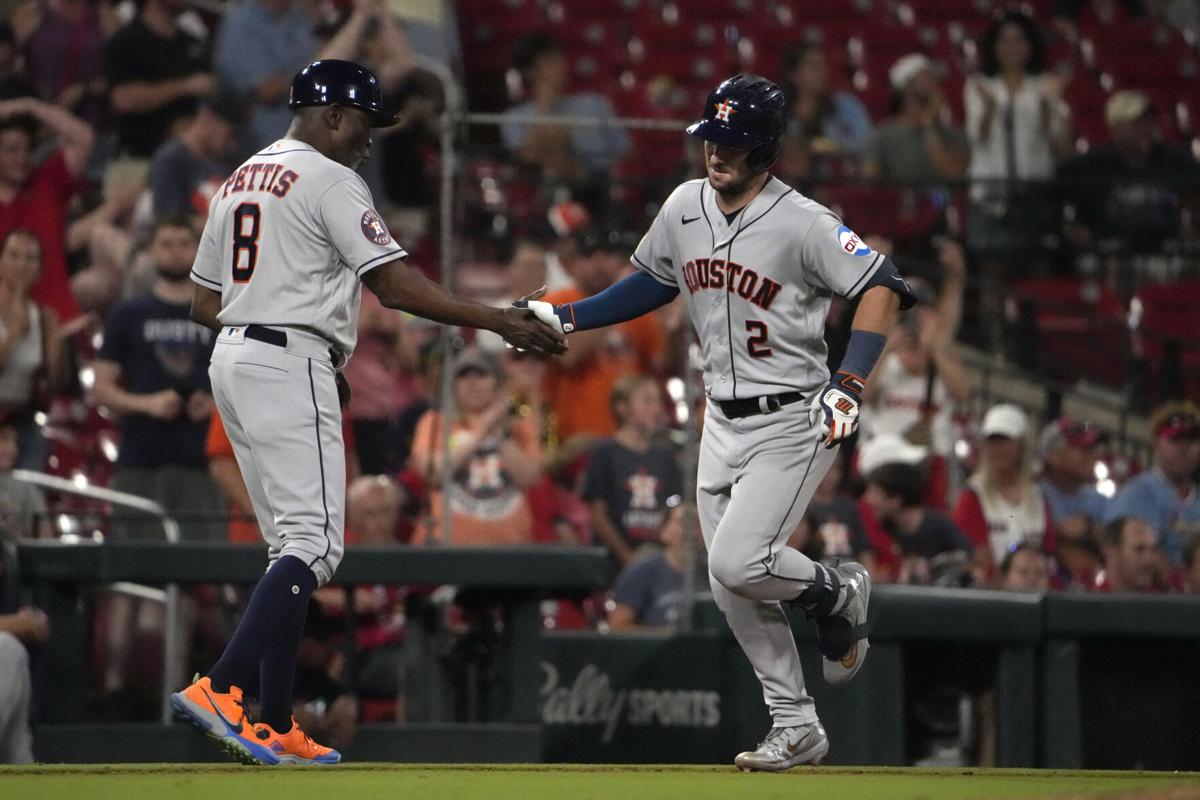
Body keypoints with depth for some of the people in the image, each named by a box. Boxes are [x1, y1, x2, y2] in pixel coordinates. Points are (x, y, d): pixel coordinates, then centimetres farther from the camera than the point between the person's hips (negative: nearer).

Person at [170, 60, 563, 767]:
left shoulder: (239, 181, 19)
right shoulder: (332, 183, -8)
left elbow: (205, 301, 20)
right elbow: (395, 284, -16)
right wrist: (497, 320, -16)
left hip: (233, 362, 10)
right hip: (290, 368, -9)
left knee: (295, 546, 11)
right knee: (313, 543, -14)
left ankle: (275, 727, 4)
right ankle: (221, 688, -29)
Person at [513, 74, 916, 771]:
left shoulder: (802, 223, -18)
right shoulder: (685, 208, 3)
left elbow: (882, 288, -19)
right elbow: (654, 284, 20)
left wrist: (848, 386, -29)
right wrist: (564, 316, 13)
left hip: (793, 421, -7)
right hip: (723, 421, 7)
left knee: (739, 563, -20)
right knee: (733, 589, 5)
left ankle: (838, 592, 11)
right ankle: (797, 729, 17)